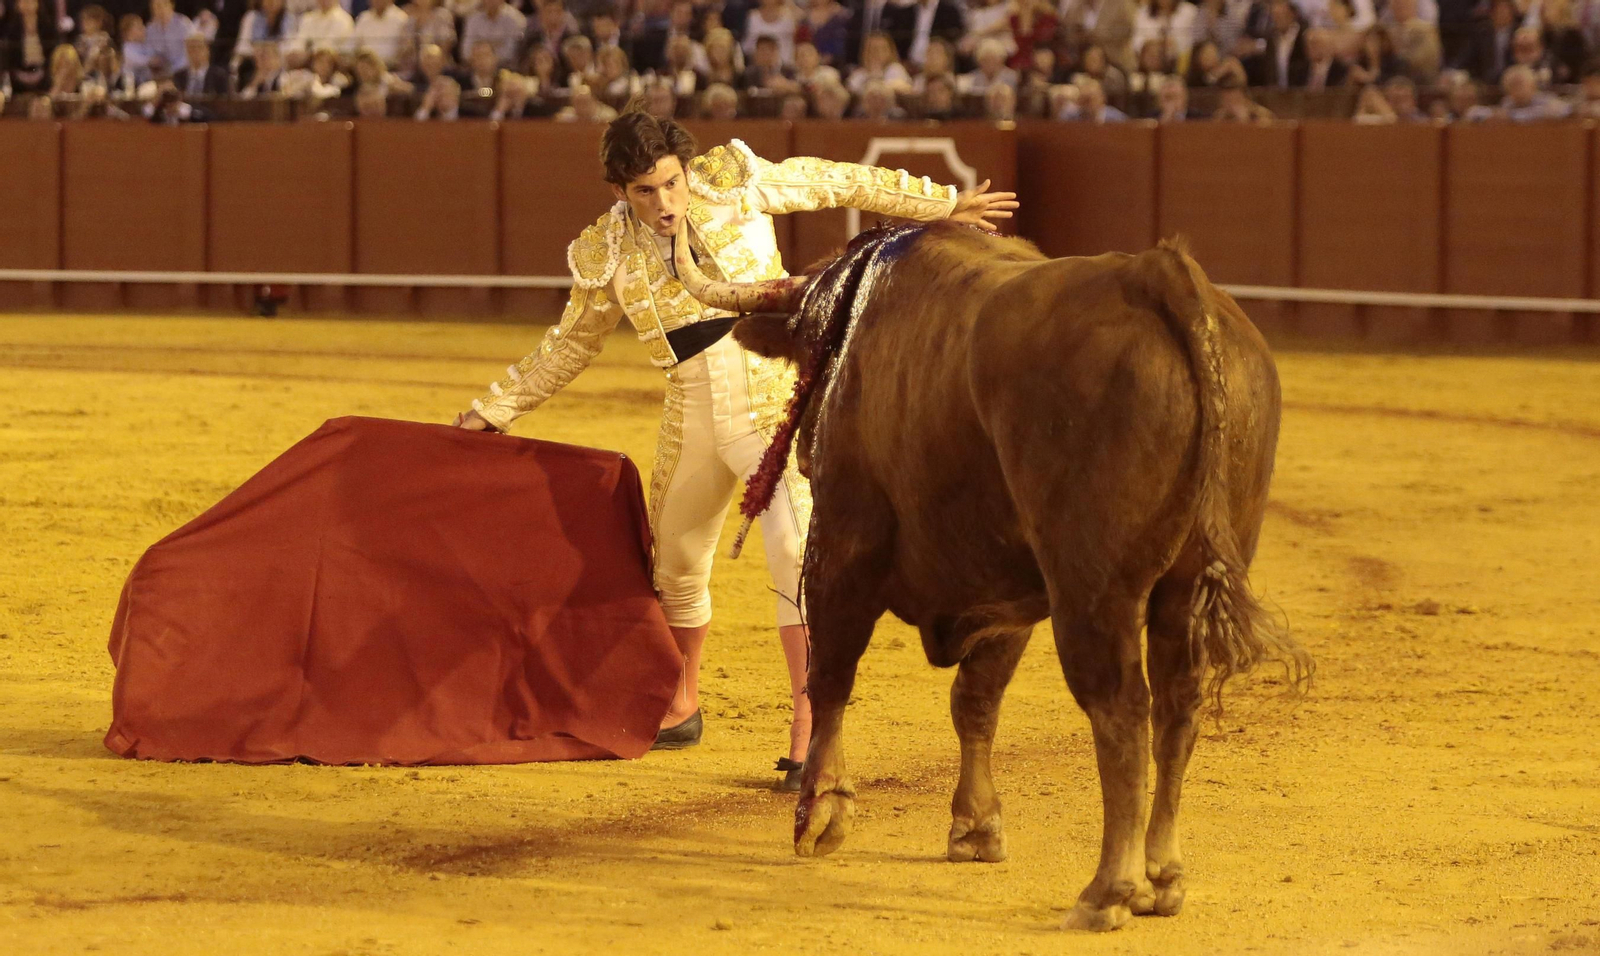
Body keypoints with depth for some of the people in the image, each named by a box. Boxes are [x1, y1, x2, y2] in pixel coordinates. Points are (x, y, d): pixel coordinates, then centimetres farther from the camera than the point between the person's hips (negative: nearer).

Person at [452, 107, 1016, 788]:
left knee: (794, 551, -21)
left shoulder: (735, 182, -6)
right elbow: (571, 344, 16)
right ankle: (681, 710, 42)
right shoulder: (607, 255, 0)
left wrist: (943, 203, 11)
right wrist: (494, 411, 18)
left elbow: (838, 183, 6)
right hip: (692, 422, 4)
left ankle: (809, 731, -23)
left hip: (776, 403, -4)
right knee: (677, 565, 17)